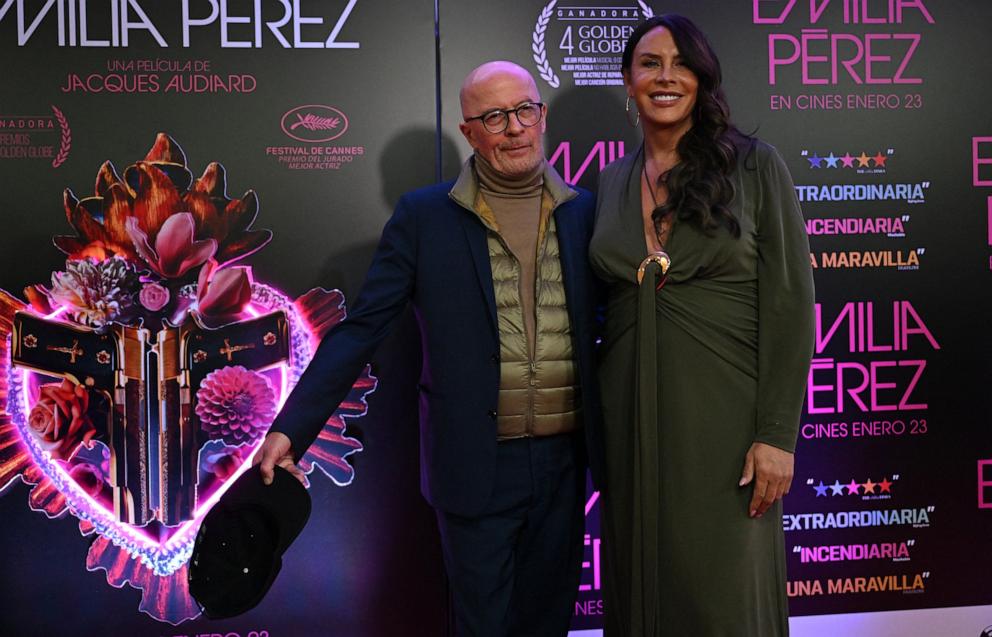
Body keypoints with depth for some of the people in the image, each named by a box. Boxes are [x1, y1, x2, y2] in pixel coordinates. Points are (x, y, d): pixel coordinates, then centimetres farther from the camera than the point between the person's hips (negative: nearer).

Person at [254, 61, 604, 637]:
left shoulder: (584, 212, 3)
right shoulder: (424, 216, -5)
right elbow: (361, 330, -7)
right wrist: (291, 429, -14)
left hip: (564, 460, 3)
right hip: (477, 465, -3)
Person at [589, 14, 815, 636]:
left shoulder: (754, 165, -3)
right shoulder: (613, 181, 9)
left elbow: (789, 303, -7)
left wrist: (778, 434, -13)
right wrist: (594, 418, 8)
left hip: (724, 413, -4)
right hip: (633, 415, 4)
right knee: (643, 580, 13)